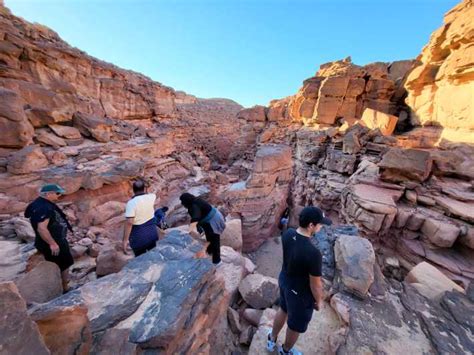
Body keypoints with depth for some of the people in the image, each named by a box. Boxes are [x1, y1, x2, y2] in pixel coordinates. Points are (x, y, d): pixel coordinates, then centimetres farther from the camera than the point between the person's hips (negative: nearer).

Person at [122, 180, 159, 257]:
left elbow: (129, 223, -22)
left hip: (139, 236, -3)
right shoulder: (151, 197, -6)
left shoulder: (131, 203, -18)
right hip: (152, 232, 4)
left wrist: (125, 240, -16)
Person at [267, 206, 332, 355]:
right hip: (300, 293, -6)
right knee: (297, 325, 27)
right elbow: (315, 284, -22)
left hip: (284, 280, 6)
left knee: (284, 310, 34)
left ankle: (272, 340, 60)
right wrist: (319, 301, -3)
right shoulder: (313, 253, -38)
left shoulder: (287, 234, -18)